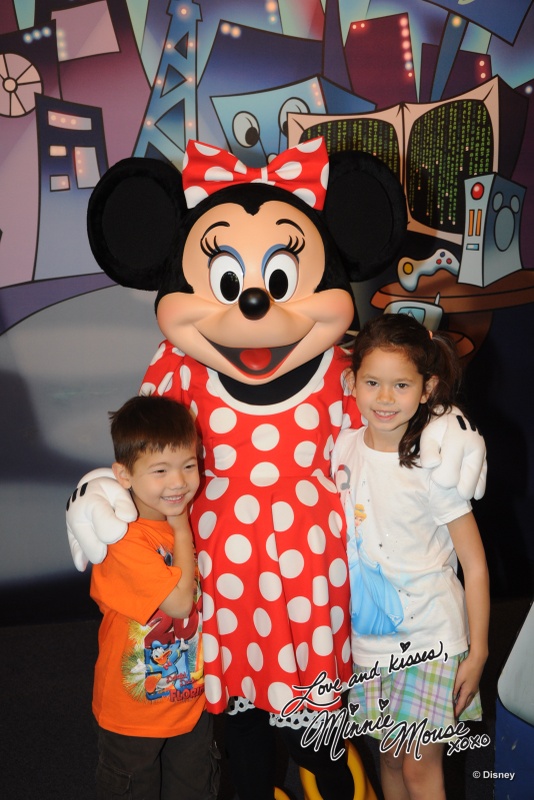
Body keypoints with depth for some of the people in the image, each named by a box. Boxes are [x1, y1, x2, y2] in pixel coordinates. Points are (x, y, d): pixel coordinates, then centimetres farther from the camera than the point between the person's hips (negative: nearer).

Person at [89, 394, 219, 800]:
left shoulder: (193, 519, -7)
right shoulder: (123, 541, -28)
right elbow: (179, 600, -29)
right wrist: (182, 529, -22)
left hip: (194, 701, 5)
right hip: (133, 711, -5)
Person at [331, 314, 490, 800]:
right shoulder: (344, 446, -4)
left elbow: (474, 564, -12)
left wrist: (477, 651, -11)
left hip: (430, 636, -4)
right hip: (369, 635, 5)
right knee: (389, 758, 18)